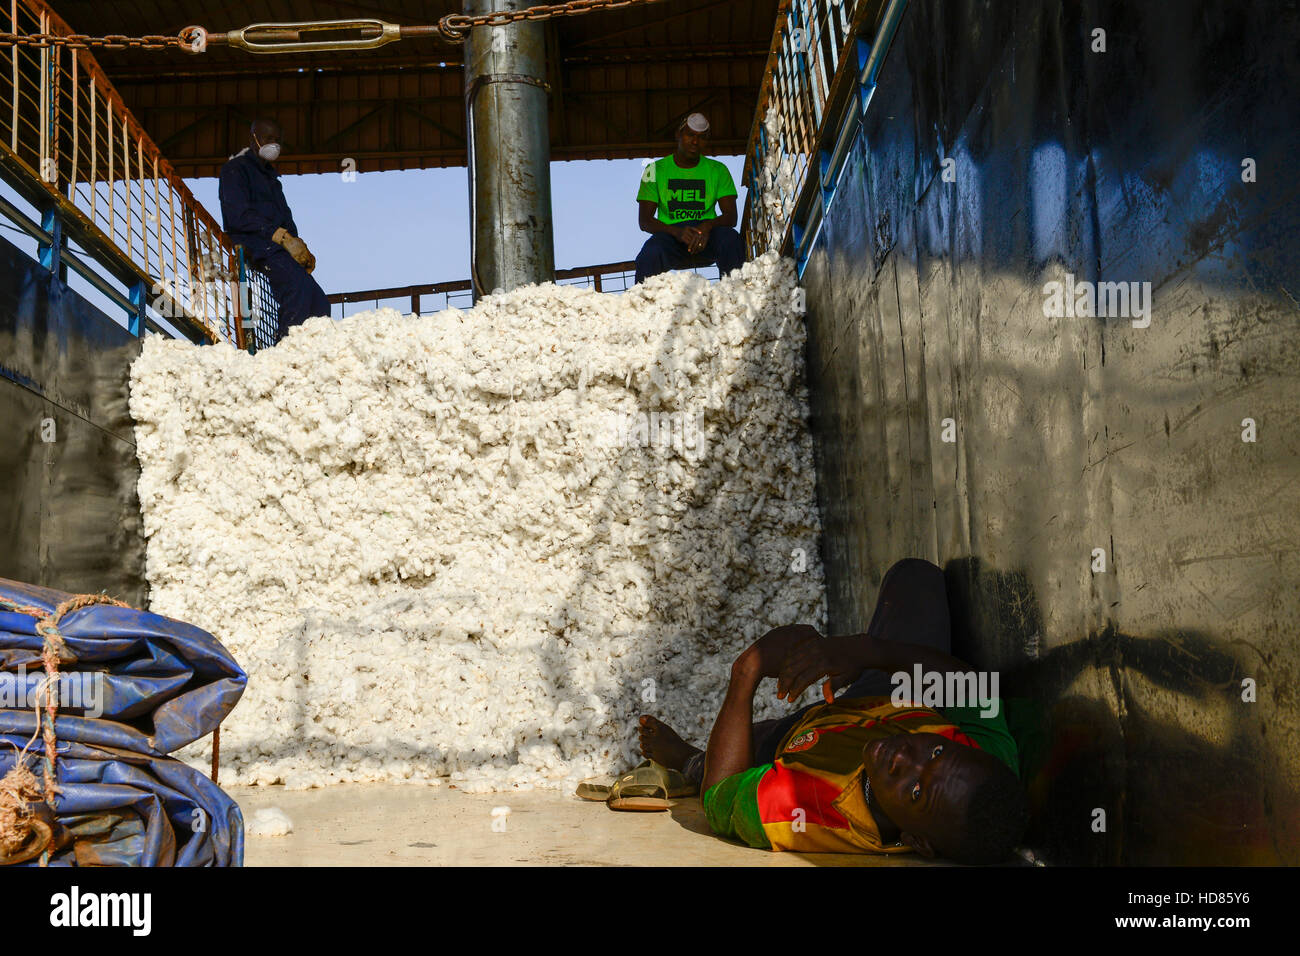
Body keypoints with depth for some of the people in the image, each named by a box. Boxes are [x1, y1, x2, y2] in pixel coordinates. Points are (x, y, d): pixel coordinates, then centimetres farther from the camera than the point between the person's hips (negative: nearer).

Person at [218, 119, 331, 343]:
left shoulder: (270, 176, 30)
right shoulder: (235, 169, 3)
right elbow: (238, 216, -12)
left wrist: (299, 247, 4)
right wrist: (282, 237, -18)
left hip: (277, 247, 9)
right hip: (250, 244, -8)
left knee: (320, 305, -10)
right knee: (298, 283, -34)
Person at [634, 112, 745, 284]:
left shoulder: (718, 170, 11)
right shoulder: (656, 170, 8)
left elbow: (731, 217, 2)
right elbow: (644, 221, 0)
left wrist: (707, 226, -23)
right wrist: (677, 232, -21)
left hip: (708, 235, 1)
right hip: (670, 234, -1)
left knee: (731, 239, -34)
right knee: (650, 255, -36)